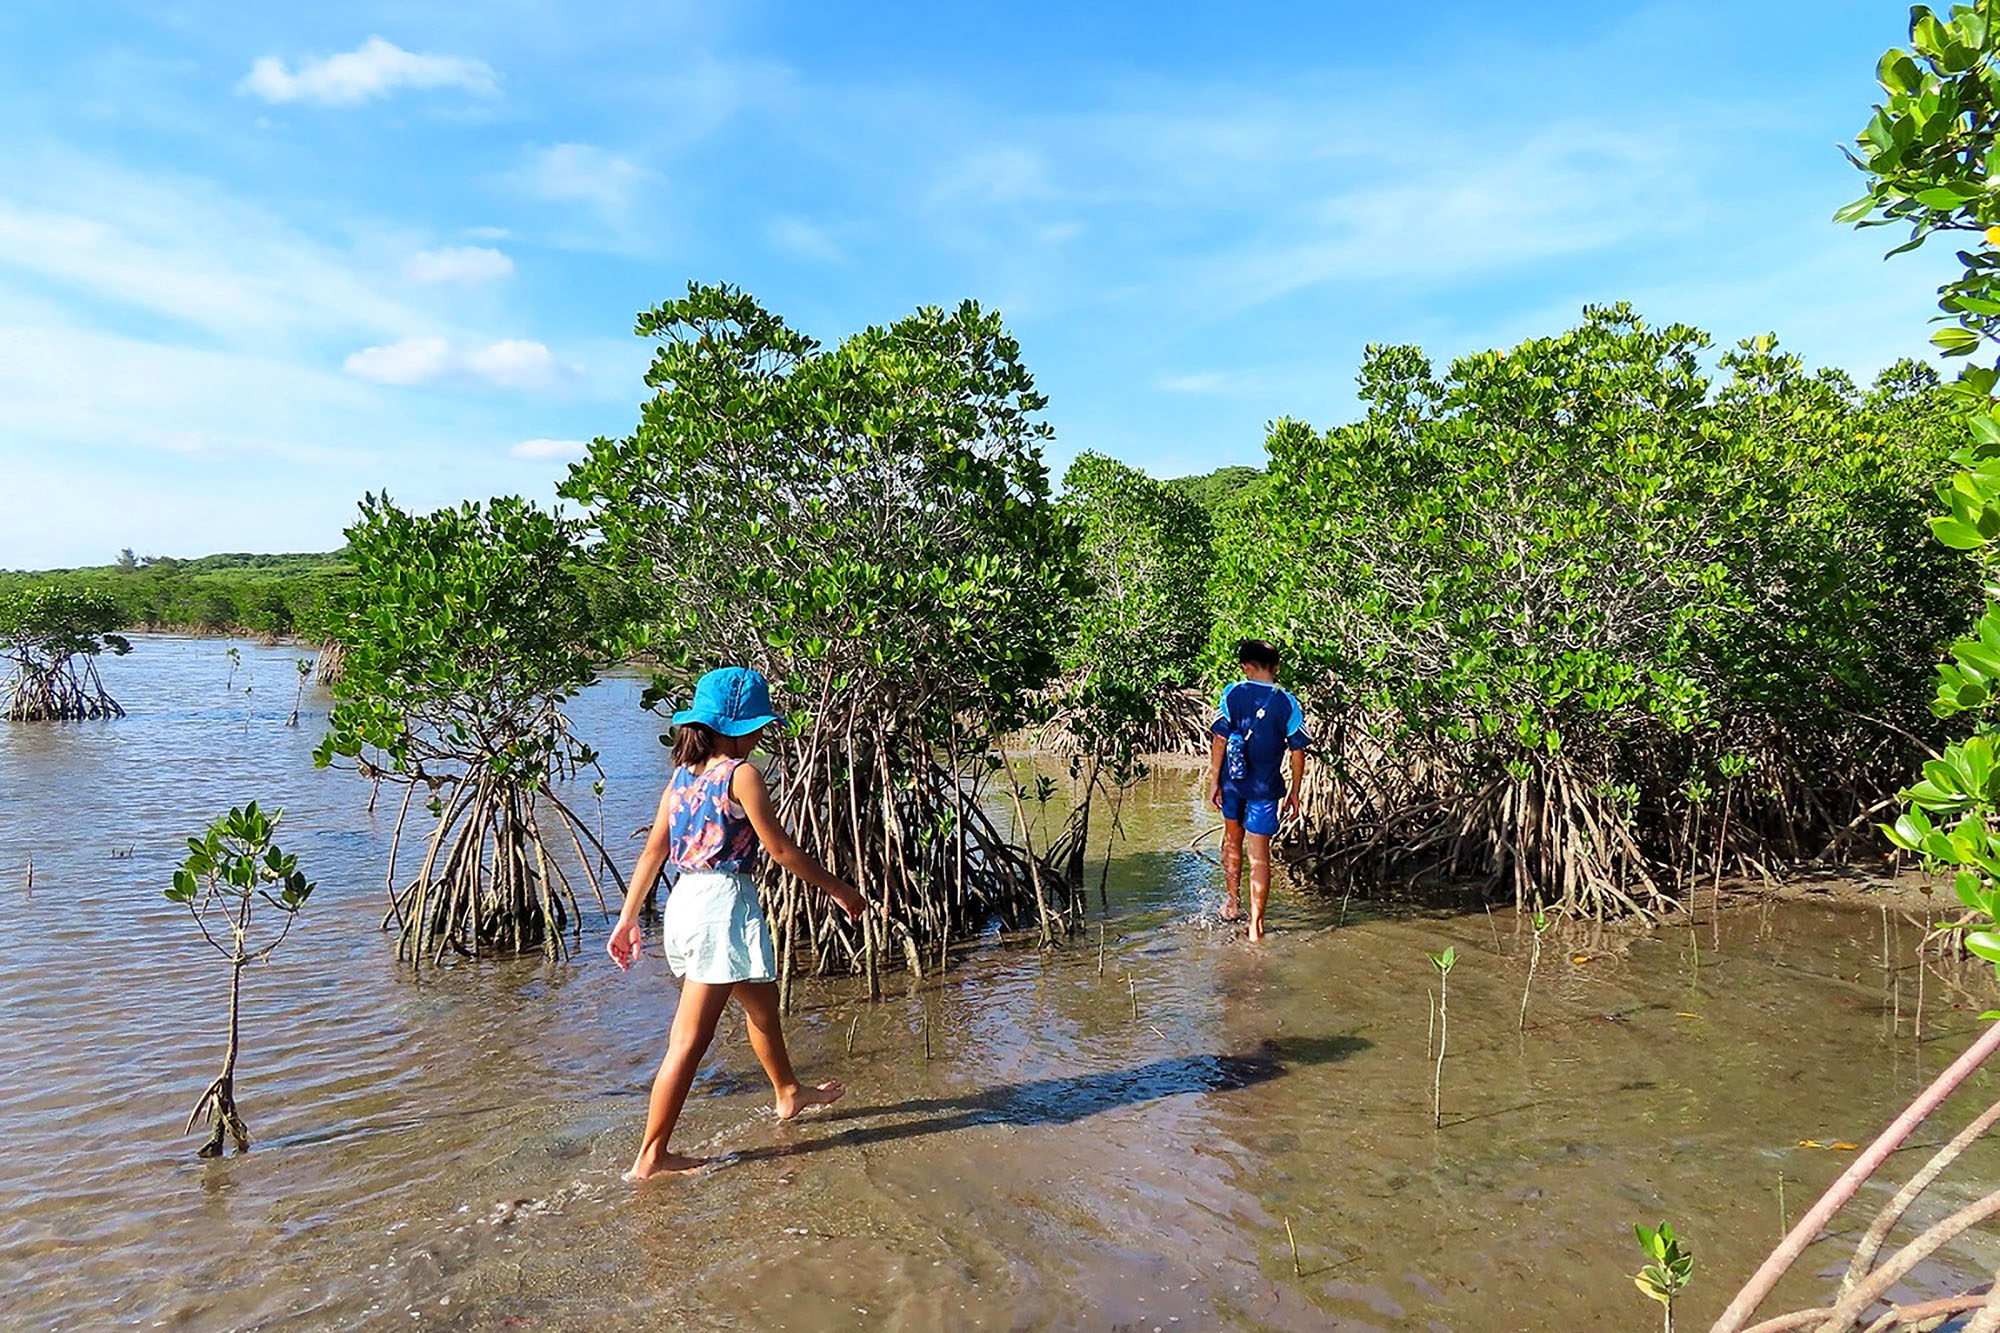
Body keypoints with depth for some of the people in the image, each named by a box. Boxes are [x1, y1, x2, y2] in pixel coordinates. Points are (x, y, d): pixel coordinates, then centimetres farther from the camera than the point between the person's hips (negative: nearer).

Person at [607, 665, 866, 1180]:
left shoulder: (683, 775, 8)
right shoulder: (742, 775, -13)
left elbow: (653, 849, 9)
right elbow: (781, 849, -11)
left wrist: (628, 918, 13)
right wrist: (839, 889, -1)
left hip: (684, 902, 9)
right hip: (725, 905, -9)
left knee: (762, 1001, 27)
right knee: (690, 1039, -2)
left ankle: (789, 1093, 47)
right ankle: (651, 1156, 5)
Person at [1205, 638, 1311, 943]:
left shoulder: (1232, 694, -7)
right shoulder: (1287, 703, -6)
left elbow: (1219, 740, -8)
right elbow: (1298, 751, -3)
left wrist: (1214, 781, -2)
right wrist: (1294, 792, 7)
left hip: (1232, 781, 1)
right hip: (1265, 788, -1)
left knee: (1232, 838, 26)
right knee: (1260, 855, 5)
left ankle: (1232, 903, 33)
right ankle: (1255, 924, 6)